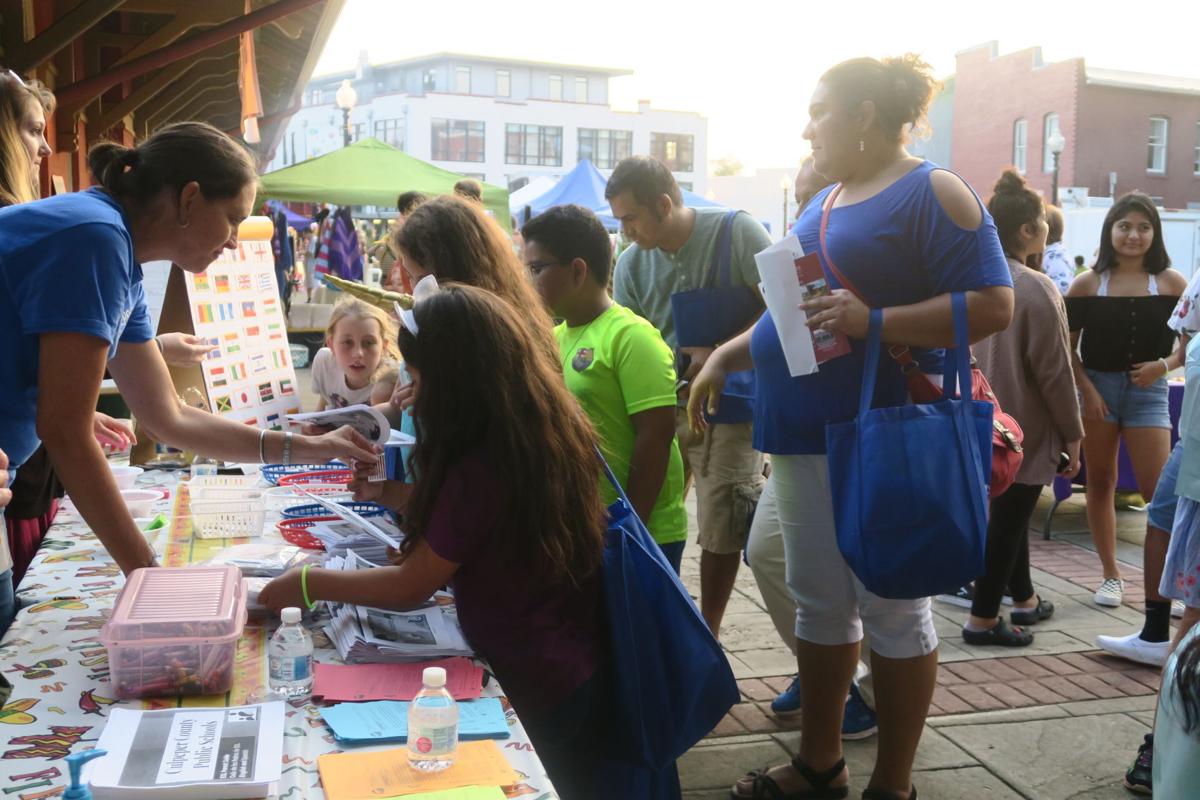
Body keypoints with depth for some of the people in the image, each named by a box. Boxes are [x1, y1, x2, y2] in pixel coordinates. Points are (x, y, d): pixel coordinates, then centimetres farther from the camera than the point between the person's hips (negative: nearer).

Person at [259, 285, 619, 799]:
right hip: (581, 668, 8)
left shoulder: (478, 466, -27)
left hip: (532, 689, -8)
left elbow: (410, 588, -17)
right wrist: (392, 494, 11)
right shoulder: (552, 432, -3)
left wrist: (308, 584, -7)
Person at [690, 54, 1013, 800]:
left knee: (892, 608, 4)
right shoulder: (824, 202, 16)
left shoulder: (933, 192, -8)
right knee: (820, 602, 14)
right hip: (805, 431, 8)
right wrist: (726, 356, 11)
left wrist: (873, 320, -25)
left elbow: (994, 305, -16)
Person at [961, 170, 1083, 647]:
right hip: (1027, 427, -8)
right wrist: (1072, 436, -8)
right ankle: (983, 618, 7)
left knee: (1010, 513, 19)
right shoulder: (1036, 289, -19)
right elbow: (1055, 372, -17)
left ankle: (1024, 599, 34)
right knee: (1010, 518, 0)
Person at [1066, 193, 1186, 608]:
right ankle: (1111, 576, 22)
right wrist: (1087, 390, -8)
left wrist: (1164, 365, -14)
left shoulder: (1171, 283, 0)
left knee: (1159, 490, -8)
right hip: (1096, 387, 1)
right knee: (1100, 484, 9)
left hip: (1148, 391, -1)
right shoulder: (1087, 283, 0)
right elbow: (1067, 346, 2)